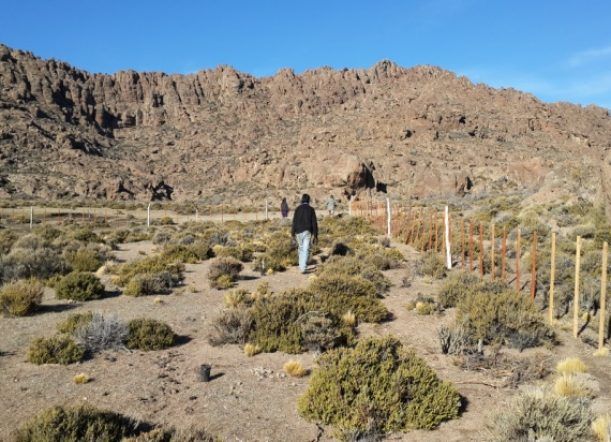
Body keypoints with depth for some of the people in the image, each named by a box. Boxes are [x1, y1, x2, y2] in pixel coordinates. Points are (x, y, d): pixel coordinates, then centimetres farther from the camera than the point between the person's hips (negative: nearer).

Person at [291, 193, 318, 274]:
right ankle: (303, 267, -14)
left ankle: (301, 266, 26)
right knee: (306, 250, -4)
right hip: (307, 232, -2)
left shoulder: (298, 208, -1)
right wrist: (315, 234, -1)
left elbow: (294, 221, -2)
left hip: (299, 232, 2)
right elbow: (314, 222, -4)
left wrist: (293, 232, 4)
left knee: (300, 248, 19)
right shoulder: (311, 209, -3)